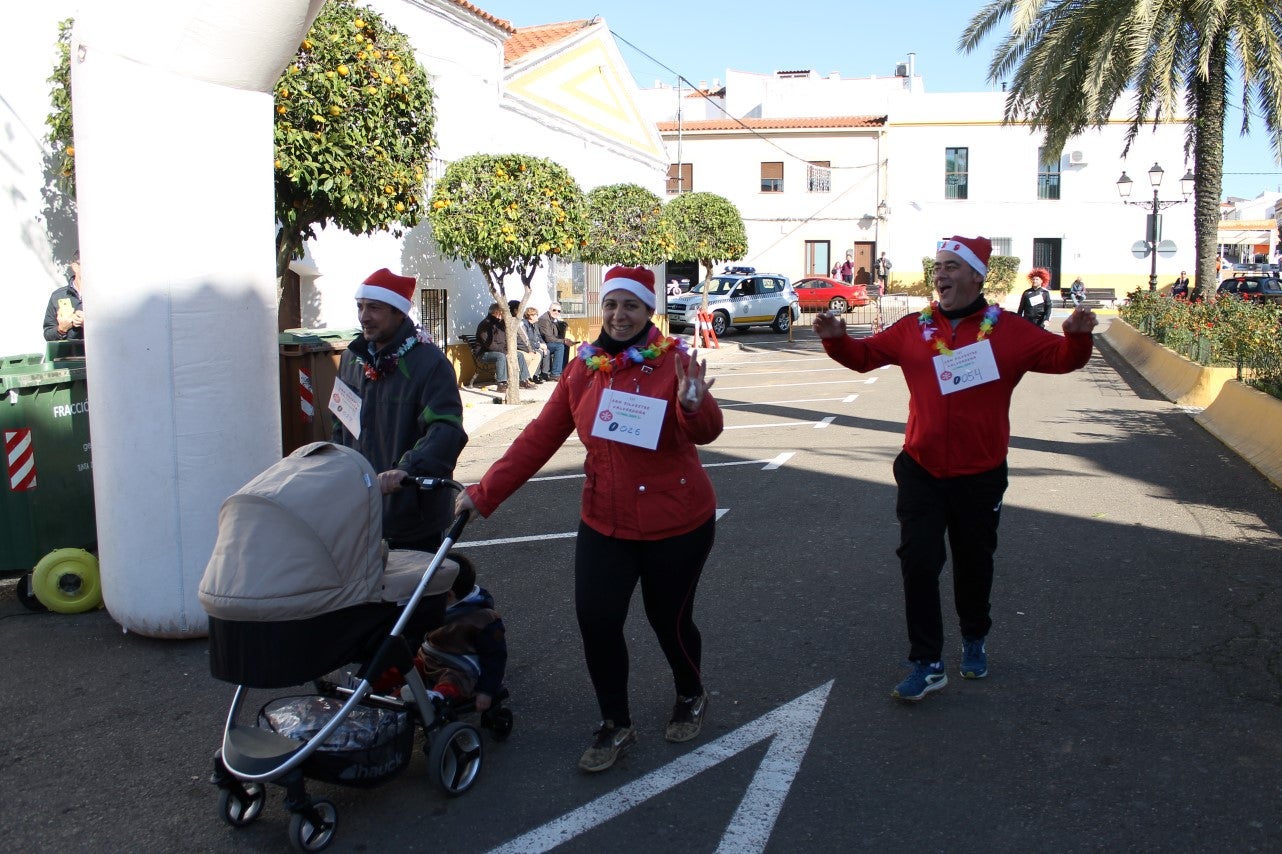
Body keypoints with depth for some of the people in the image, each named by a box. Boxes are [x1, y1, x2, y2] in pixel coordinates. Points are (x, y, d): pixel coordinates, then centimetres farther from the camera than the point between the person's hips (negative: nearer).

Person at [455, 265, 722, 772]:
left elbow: (705, 432, -23)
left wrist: (694, 404, -46)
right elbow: (540, 438, 2)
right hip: (605, 523, 3)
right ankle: (615, 726, 20)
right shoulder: (584, 369, 1)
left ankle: (691, 698, 41)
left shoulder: (672, 361, -10)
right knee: (596, 621, -4)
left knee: (669, 619, 9)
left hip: (677, 524, -3)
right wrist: (484, 494, -2)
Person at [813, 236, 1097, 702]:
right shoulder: (914, 328, 1)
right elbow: (865, 355, 4)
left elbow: (1059, 357, -9)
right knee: (918, 564, -3)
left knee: (974, 564, 17)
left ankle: (975, 641, 42)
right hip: (921, 472, 1)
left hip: (980, 475, -1)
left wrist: (1077, 336, -30)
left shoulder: (1008, 331, -5)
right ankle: (927, 664, 8)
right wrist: (837, 338, -15)